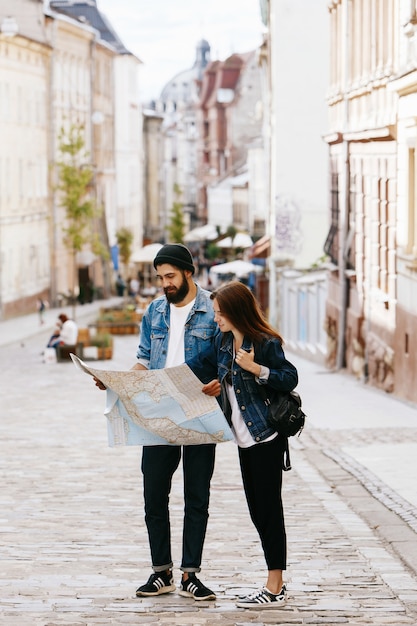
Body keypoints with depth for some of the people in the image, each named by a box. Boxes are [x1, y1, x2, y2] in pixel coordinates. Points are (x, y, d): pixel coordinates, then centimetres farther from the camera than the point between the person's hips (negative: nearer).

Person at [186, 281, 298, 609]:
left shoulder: (266, 343, -13)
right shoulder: (223, 342, 9)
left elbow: (290, 379, -13)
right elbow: (198, 366, 17)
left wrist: (256, 368, -24)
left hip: (267, 439, -8)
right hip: (245, 440, 8)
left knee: (269, 510, -5)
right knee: (257, 511, 10)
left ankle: (275, 589, 0)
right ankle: (275, 584, 18)